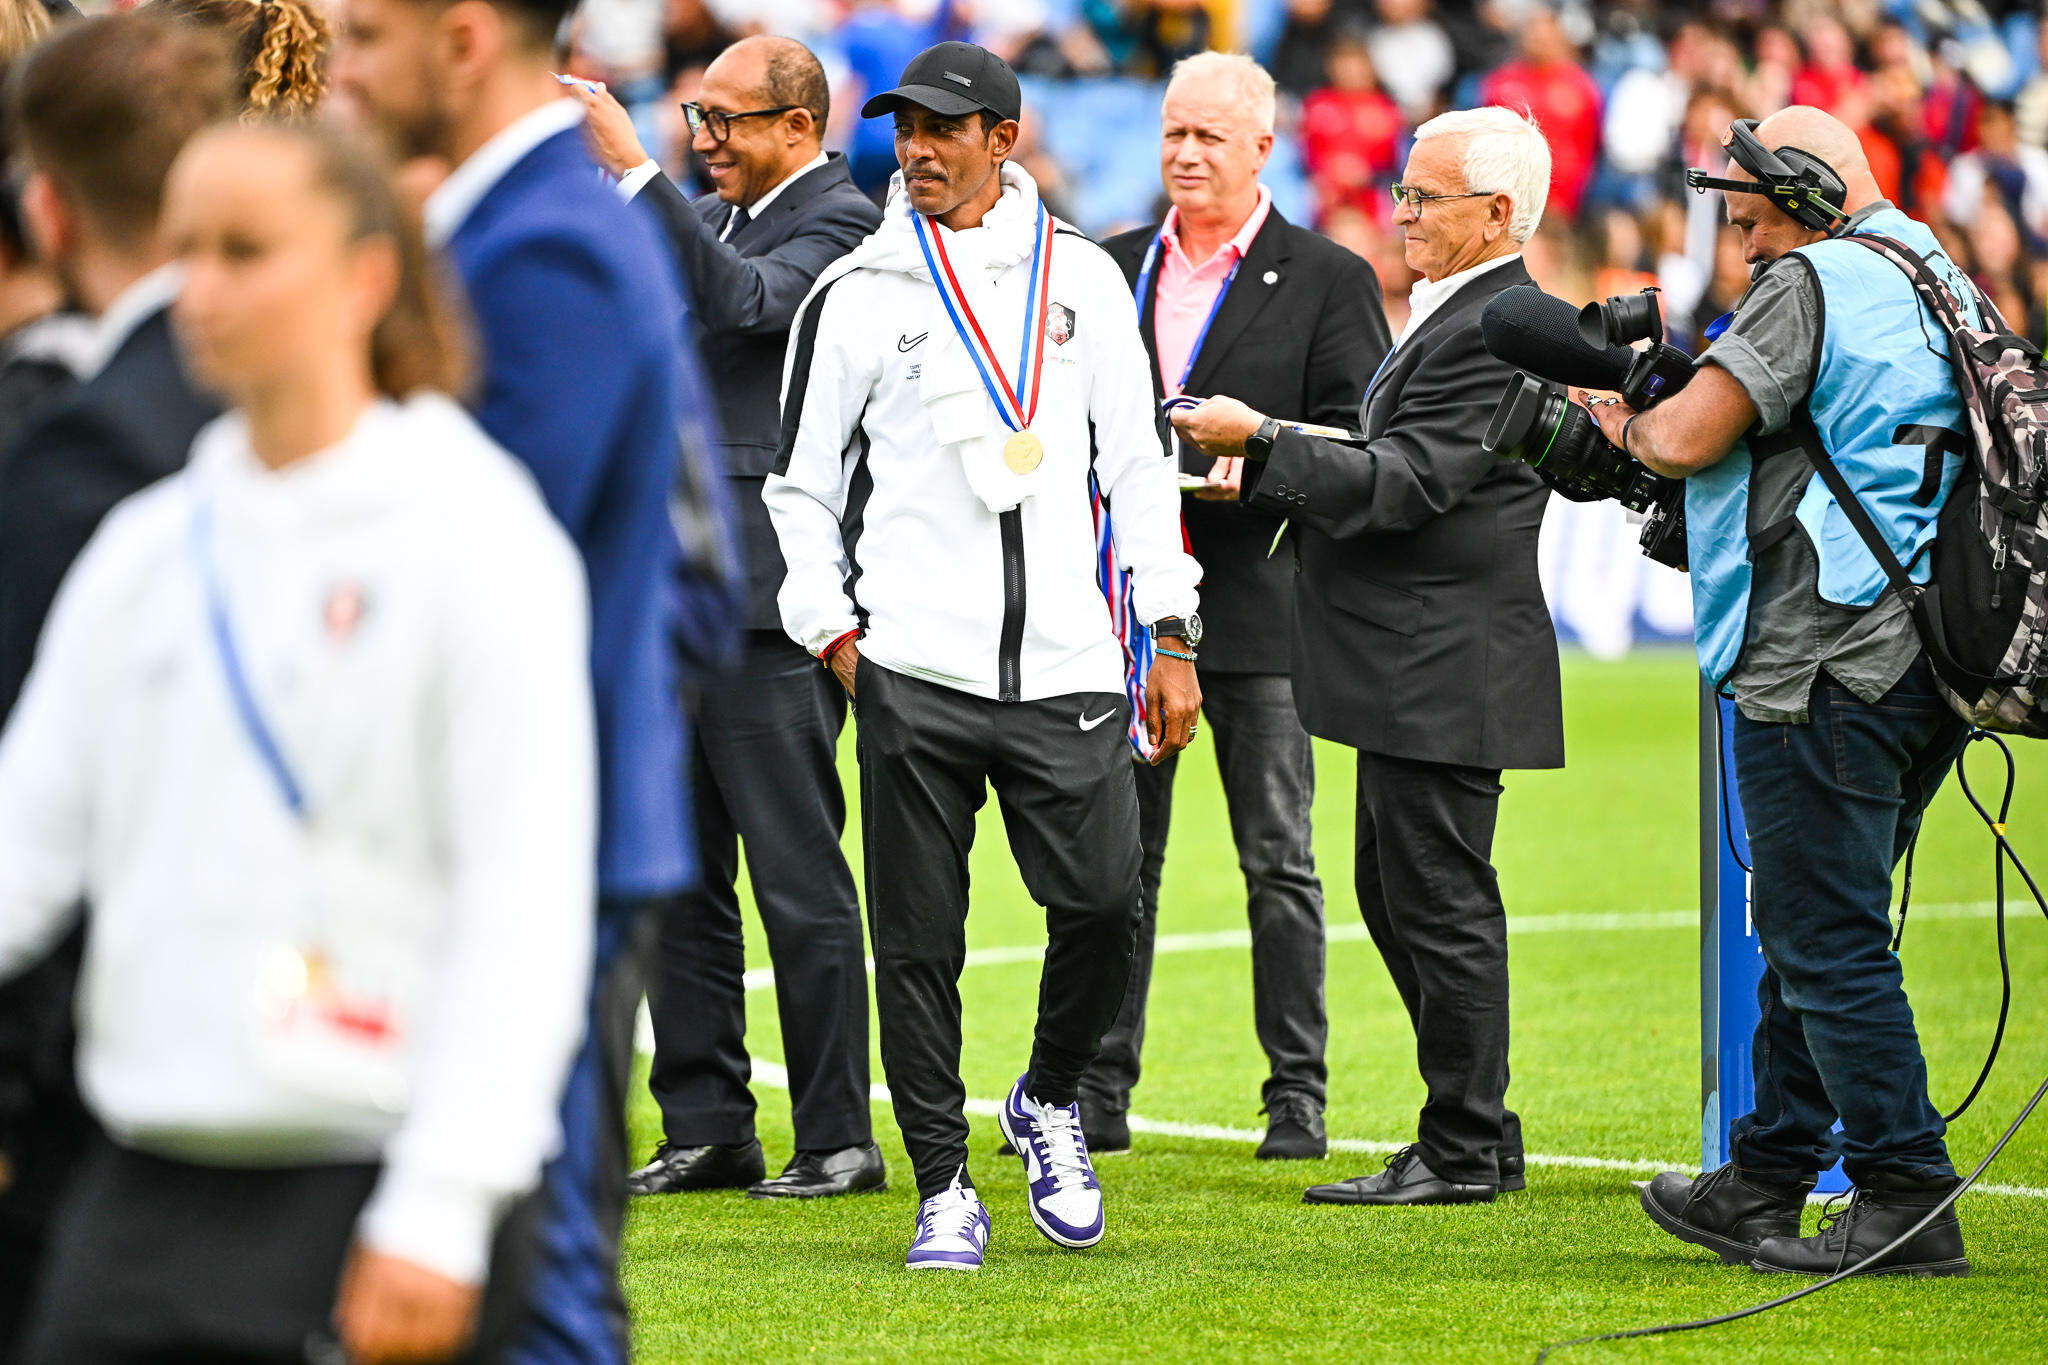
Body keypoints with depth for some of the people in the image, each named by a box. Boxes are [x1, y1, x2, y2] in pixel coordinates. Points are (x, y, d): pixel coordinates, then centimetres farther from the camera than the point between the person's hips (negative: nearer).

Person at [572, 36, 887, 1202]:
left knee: (801, 880, -5)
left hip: (770, 606, -9)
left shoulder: (842, 223, -8)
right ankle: (707, 1129, 16)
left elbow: (748, 299, -26)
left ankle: (839, 1138, 1)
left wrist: (635, 168, -28)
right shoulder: (711, 220, 18)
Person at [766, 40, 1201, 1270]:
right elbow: (803, 483, 9)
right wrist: (834, 633, -3)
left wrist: (1172, 638, 8)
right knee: (920, 938, -1)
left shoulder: (1084, 280, 11)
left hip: (1065, 664, 1)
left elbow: (1137, 463, 13)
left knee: (1106, 902, -6)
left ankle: (1049, 1101, 21)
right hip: (914, 665, -1)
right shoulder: (859, 293, 5)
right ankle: (945, 1190, 8)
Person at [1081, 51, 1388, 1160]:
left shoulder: (1326, 279, 2)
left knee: (1279, 862, 2)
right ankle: (1099, 1090, 9)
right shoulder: (1110, 268, 13)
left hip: (1257, 604, -3)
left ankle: (1296, 1095, 7)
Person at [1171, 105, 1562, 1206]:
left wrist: (1260, 444, -20)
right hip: (1414, 668, 11)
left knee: (1440, 903, -5)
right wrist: (1270, 477, 10)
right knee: (1396, 901, 15)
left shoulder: (1492, 331, -17)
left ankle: (1461, 1151, 1)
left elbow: (1401, 488, -21)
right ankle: (1481, 1136, 21)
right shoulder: (1456, 313, 17)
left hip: (1445, 672, -11)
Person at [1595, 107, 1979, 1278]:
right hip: (1924, 672, 9)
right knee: (1819, 936, 16)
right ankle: (1763, 1184, 23)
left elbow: (1688, 439, -16)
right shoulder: (1942, 285, 16)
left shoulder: (1813, 285, -11)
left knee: (1828, 944, -5)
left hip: (1827, 666, -9)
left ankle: (1907, 1202, -5)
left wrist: (1628, 424, 6)